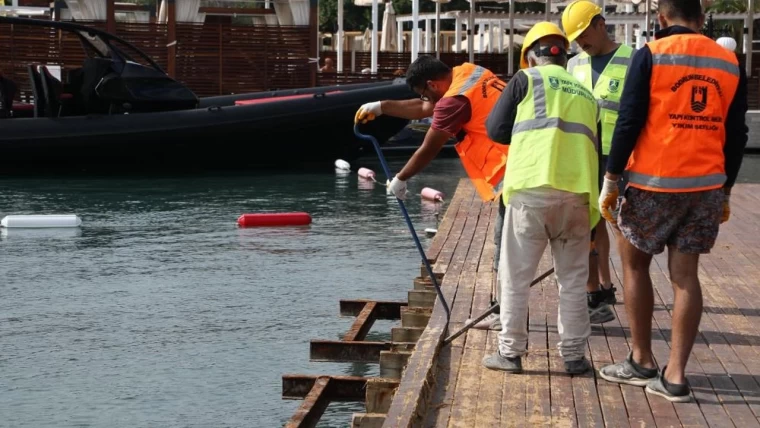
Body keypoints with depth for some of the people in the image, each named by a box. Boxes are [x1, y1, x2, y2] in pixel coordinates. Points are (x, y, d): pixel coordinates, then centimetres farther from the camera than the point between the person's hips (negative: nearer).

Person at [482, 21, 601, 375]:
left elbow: (496, 130, 6)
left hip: (533, 188, -4)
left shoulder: (527, 79, 10)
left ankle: (511, 352, 9)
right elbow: (595, 147, 20)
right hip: (579, 191, 4)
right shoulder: (586, 95, 23)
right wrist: (595, 211, 22)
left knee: (516, 276, 6)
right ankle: (574, 355, 14)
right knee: (573, 278, 12)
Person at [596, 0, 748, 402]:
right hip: (706, 185, 4)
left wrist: (611, 178, -4)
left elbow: (629, 122, -10)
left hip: (654, 182, -4)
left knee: (635, 264, 14)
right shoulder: (729, 63, 8)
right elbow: (736, 135, 10)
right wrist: (725, 190, 18)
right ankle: (675, 374, 5)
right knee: (685, 274, 6)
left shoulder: (651, 54, -5)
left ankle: (641, 361, 18)